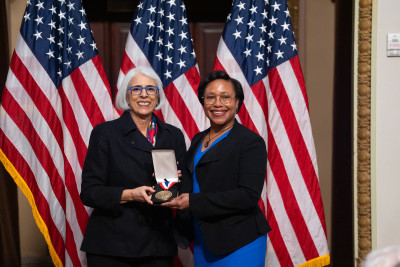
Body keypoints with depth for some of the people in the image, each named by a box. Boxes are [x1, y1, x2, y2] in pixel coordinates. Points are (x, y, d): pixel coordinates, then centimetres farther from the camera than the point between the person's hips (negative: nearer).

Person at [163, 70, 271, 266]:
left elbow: (249, 196, -20)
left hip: (239, 244, -7)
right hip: (203, 241, 7)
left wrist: (193, 202, -22)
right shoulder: (198, 140, 12)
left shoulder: (251, 141, -11)